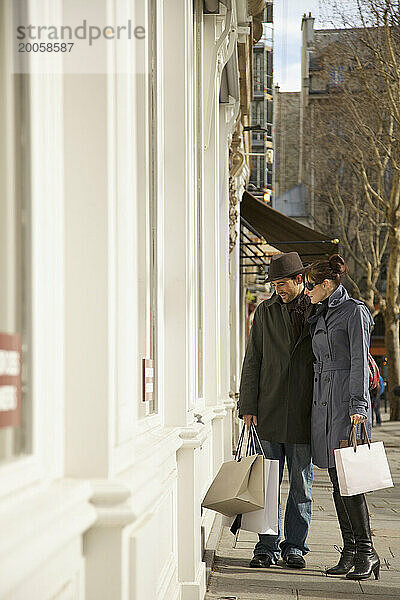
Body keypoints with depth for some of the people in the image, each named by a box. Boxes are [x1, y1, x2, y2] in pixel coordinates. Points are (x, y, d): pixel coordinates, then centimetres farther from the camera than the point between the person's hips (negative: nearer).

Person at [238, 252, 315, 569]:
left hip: (304, 413, -1)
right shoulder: (265, 311, 8)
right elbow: (252, 361, 7)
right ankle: (267, 547, 11)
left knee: (301, 483, 5)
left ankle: (294, 546, 15)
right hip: (269, 412, 1)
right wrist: (248, 406, 1)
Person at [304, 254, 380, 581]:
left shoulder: (355, 312, -6)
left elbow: (360, 361, -12)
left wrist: (357, 406, -19)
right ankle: (350, 551, 8)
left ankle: (366, 551, -4)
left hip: (348, 400, -8)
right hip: (322, 401, 8)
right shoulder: (319, 317, 17)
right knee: (336, 480, 5)